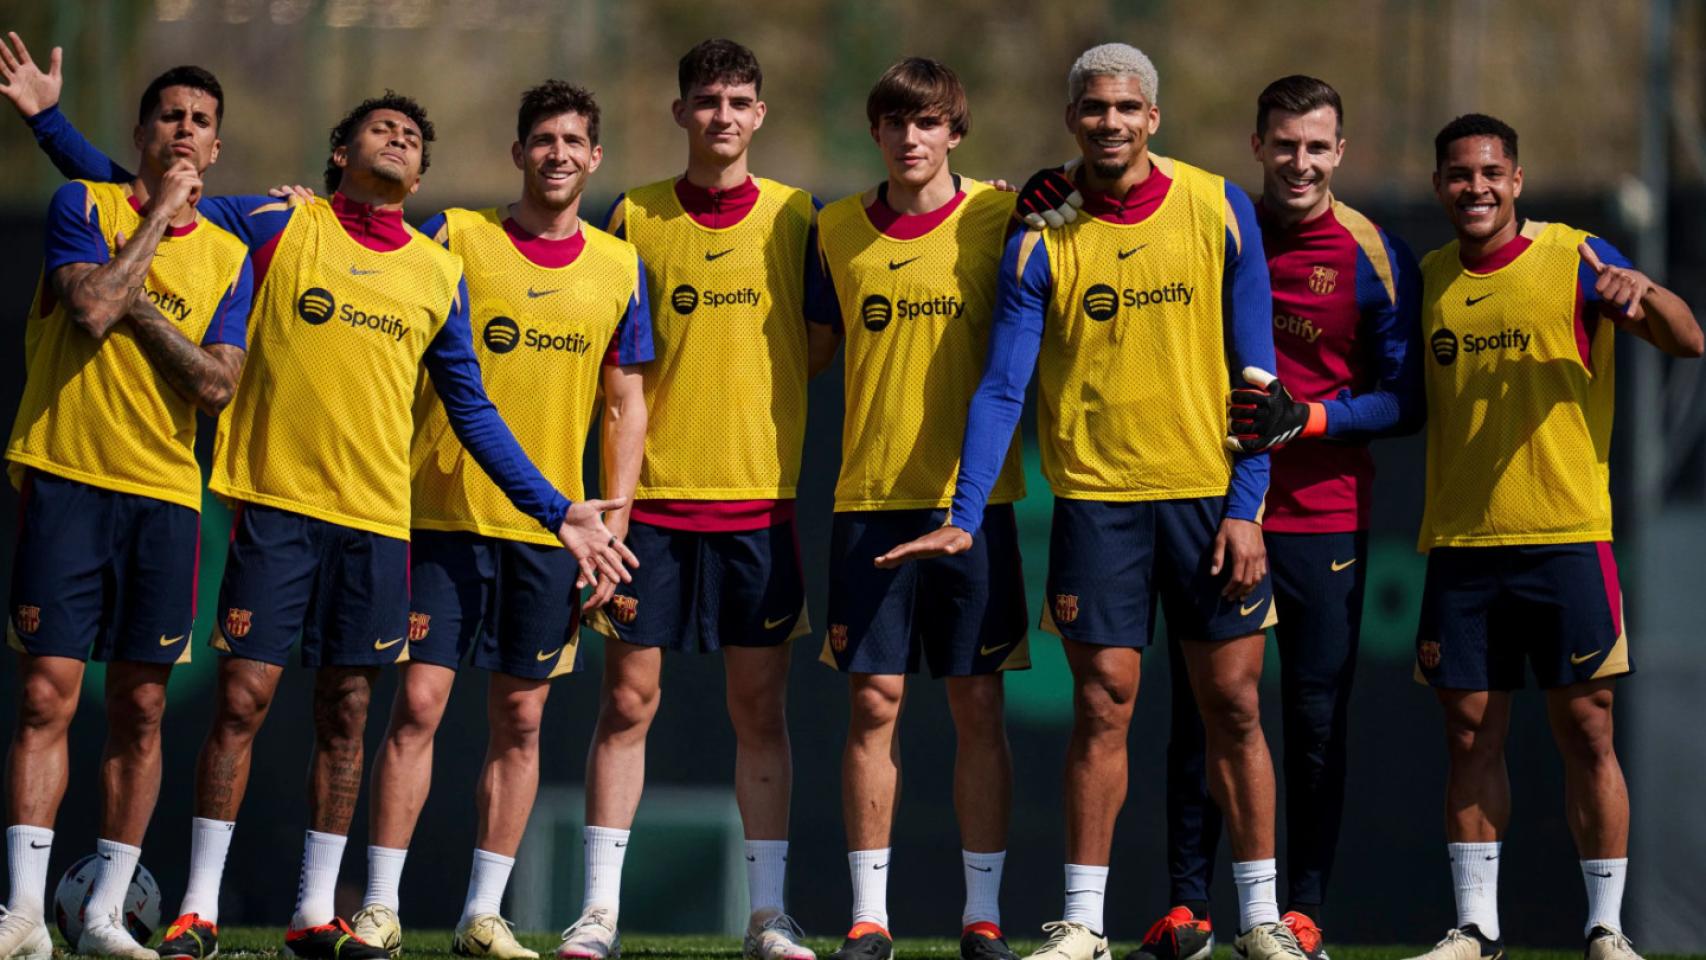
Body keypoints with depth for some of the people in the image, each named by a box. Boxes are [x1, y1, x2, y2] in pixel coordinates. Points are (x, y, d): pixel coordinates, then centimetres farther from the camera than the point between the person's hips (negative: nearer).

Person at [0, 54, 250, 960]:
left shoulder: (228, 257, 10)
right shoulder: (84, 206, 2)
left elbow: (216, 385, -1)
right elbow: (93, 308, -16)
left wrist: (139, 304, -8)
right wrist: (159, 214, -8)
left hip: (164, 494, 3)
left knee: (140, 707, 4)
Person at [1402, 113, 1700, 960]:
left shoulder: (1574, 259, -1)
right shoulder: (1427, 280, 10)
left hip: (1565, 540, -3)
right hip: (1459, 545, 4)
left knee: (1585, 731, -3)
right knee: (1470, 732, 4)